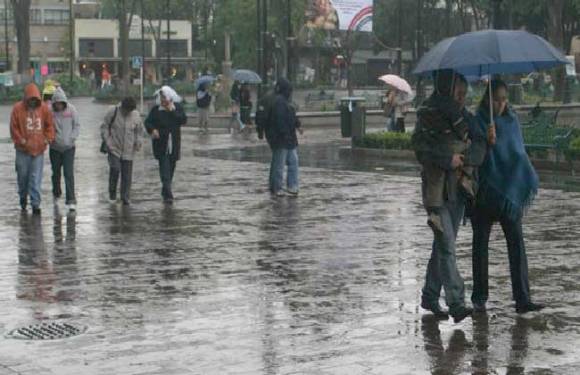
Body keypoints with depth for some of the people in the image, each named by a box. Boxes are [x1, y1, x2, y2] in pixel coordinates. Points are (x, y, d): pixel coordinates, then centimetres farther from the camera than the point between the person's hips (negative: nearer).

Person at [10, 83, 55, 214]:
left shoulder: (44, 108, 0)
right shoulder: (17, 108, -5)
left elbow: (49, 125, 10)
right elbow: (14, 128, -1)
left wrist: (48, 138, -2)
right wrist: (20, 140, -9)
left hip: (39, 149, 0)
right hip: (23, 150, 0)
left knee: (36, 178, -3)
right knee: (23, 175, 11)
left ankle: (35, 204, 0)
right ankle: (23, 197, 36)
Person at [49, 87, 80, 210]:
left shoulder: (71, 110, -7)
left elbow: (77, 125, 0)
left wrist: (72, 138, -10)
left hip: (69, 147, -1)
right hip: (55, 147, 1)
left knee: (69, 173, -10)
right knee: (56, 172, 16)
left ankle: (71, 200, -11)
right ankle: (56, 193, 40)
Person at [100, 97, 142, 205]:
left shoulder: (136, 115, 2)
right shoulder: (113, 112, -7)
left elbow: (138, 131, 14)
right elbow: (104, 127, -1)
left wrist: (138, 142, -1)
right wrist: (108, 141, -10)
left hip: (128, 151, 3)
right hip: (114, 148, -2)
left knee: (127, 175, 1)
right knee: (115, 169, -15)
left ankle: (126, 198, 11)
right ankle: (112, 194, 5)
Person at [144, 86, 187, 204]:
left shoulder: (177, 107, 3)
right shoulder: (156, 109, 0)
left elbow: (184, 120, -9)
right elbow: (148, 122, 0)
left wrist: (172, 111, -15)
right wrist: (152, 129, -20)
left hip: (174, 144, 3)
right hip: (161, 144, -3)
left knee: (171, 167, 13)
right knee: (164, 168, -12)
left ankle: (166, 190, 31)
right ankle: (168, 194, -18)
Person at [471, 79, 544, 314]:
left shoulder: (511, 121, 6)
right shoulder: (477, 123, -6)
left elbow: (519, 154, 12)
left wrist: (526, 185, 4)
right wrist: (487, 143, -29)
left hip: (510, 191, 3)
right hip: (484, 193, -3)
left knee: (516, 242, -5)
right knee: (481, 243, 6)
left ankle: (522, 299, -8)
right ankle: (479, 298, 15)